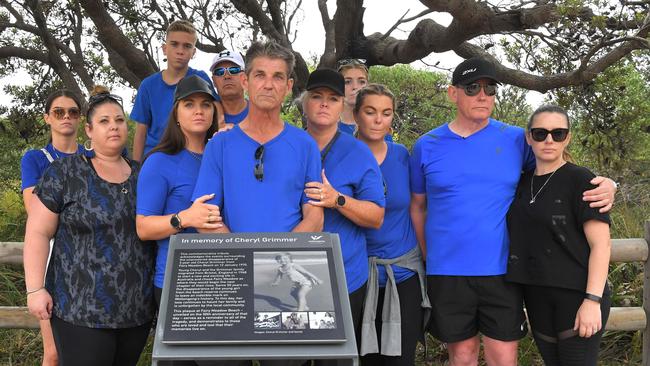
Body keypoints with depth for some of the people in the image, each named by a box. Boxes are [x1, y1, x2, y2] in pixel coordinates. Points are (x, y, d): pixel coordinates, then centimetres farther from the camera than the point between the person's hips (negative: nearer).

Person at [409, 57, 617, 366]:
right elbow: (418, 206, 10)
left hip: (502, 271, 0)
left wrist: (605, 186, -12)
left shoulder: (516, 140, 1)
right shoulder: (427, 146, 1)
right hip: (447, 272, 0)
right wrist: (430, 258, 9)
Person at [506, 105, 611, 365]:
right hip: (537, 297, 6)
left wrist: (593, 300, -20)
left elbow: (601, 244, -13)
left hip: (577, 295, -5)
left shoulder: (580, 180, -8)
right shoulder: (523, 183, 8)